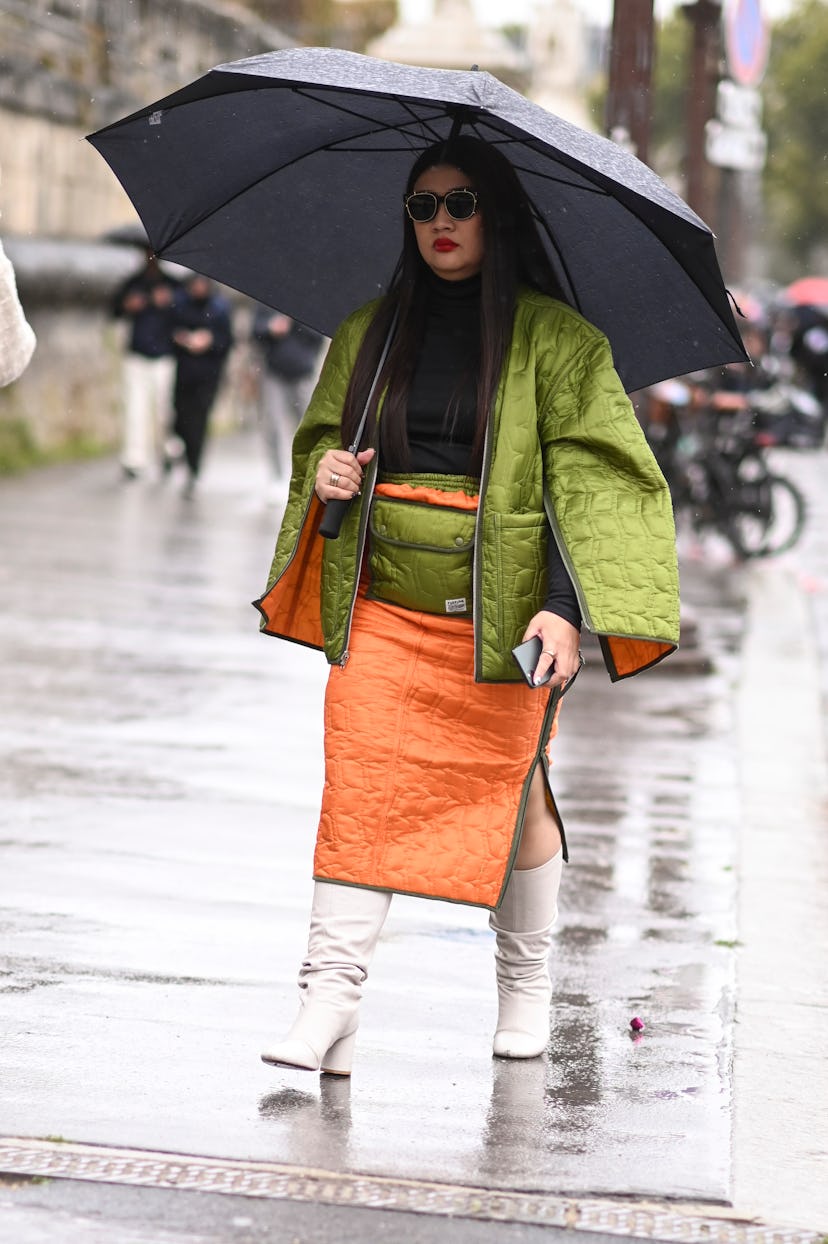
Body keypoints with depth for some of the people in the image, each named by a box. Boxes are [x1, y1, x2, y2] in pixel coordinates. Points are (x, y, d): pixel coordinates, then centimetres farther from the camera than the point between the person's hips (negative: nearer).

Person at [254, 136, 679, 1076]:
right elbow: (321, 434, 24)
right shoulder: (368, 334, 12)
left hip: (504, 608, -3)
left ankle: (525, 984, 26)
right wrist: (324, 473, -2)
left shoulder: (553, 338, -1)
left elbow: (588, 476, -7)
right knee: (359, 783, -10)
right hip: (384, 604, 3)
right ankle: (331, 997, -13)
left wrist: (564, 605, -18)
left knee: (510, 787, 7)